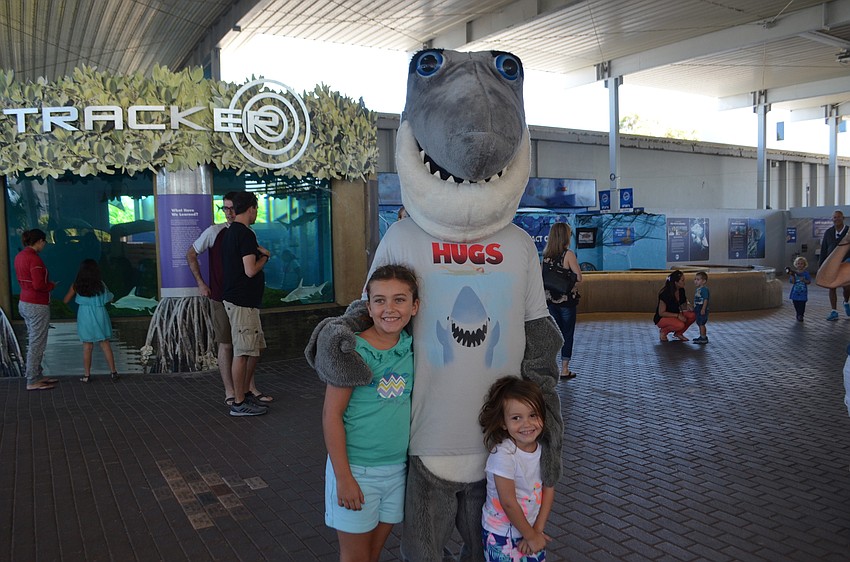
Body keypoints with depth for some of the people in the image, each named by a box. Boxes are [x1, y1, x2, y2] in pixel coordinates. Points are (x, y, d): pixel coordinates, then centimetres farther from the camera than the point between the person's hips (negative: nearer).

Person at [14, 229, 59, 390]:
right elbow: (38, 285, -25)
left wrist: (47, 284, 8)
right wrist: (51, 285, -5)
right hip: (37, 306, -10)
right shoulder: (34, 259, -20)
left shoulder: (20, 256, 9)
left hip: (25, 303, 10)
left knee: (34, 342, 17)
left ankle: (38, 376, 25)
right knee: (37, 344, -2)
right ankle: (32, 382, 4)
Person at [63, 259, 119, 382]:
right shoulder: (100, 284, -3)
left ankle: (87, 375, 11)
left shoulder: (76, 285, -2)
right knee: (105, 344, 6)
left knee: (87, 346, 7)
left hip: (85, 317, 0)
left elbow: (65, 301, 6)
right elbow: (110, 299, 5)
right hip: (100, 315, 0)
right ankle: (113, 372, 8)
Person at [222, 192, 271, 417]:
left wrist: (257, 252, 11)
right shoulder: (246, 234, -15)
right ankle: (239, 403, 4)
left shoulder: (229, 232, 16)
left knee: (255, 348, 16)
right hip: (242, 301, -10)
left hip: (239, 298, 10)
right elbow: (250, 270, -21)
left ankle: (245, 393, 25)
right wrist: (264, 257, -4)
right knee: (242, 352, -4)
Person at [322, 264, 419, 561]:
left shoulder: (411, 346, -3)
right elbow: (332, 415, -14)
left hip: (398, 467, 4)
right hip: (357, 468, -4)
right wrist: (343, 477, -15)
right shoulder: (353, 350, -17)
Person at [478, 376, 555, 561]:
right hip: (502, 535, -5)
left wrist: (537, 530, -10)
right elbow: (508, 503, -21)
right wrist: (530, 535, -11)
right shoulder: (502, 454, -25)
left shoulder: (544, 448, -9)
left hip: (532, 528, 5)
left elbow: (549, 489, -4)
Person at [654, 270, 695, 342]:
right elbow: (661, 313, -22)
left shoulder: (681, 291, -2)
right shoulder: (665, 293, -24)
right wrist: (677, 315, -28)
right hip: (661, 319, -7)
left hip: (674, 316, 7)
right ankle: (664, 331, -6)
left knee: (692, 315, -18)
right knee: (680, 324, -35)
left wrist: (687, 305, -14)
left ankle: (678, 333, 3)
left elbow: (682, 306, 10)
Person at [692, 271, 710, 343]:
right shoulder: (698, 289, 13)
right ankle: (702, 336, 27)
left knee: (701, 324, -7)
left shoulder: (704, 289, -17)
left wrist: (703, 309, -25)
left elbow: (705, 300, -21)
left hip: (702, 311, -10)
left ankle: (703, 338, -3)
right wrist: (694, 308, 24)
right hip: (698, 310, 10)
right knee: (699, 323, 17)